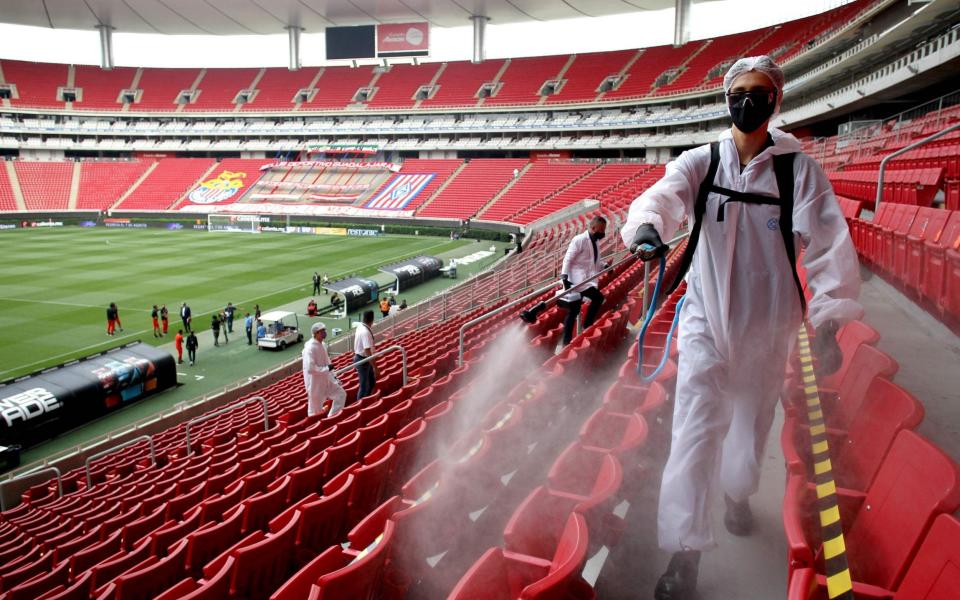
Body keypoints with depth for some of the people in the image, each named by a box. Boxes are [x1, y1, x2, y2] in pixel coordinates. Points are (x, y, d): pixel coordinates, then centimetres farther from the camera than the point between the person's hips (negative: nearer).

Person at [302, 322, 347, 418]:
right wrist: (327, 368, -22)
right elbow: (310, 368, -29)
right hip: (315, 383, -9)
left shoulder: (322, 345, 5)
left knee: (341, 394, 11)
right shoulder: (310, 348, -24)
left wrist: (332, 375, 13)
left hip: (326, 379, 9)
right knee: (315, 408, 4)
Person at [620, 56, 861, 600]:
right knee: (697, 429, -8)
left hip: (769, 325, 1)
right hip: (706, 319, -1)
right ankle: (687, 551, 2)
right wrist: (647, 228, -44)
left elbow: (829, 244, -10)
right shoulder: (700, 162, -1)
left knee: (753, 423, 18)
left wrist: (829, 320, -19)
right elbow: (662, 196, -20)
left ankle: (737, 492, 50)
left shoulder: (799, 168, -4)